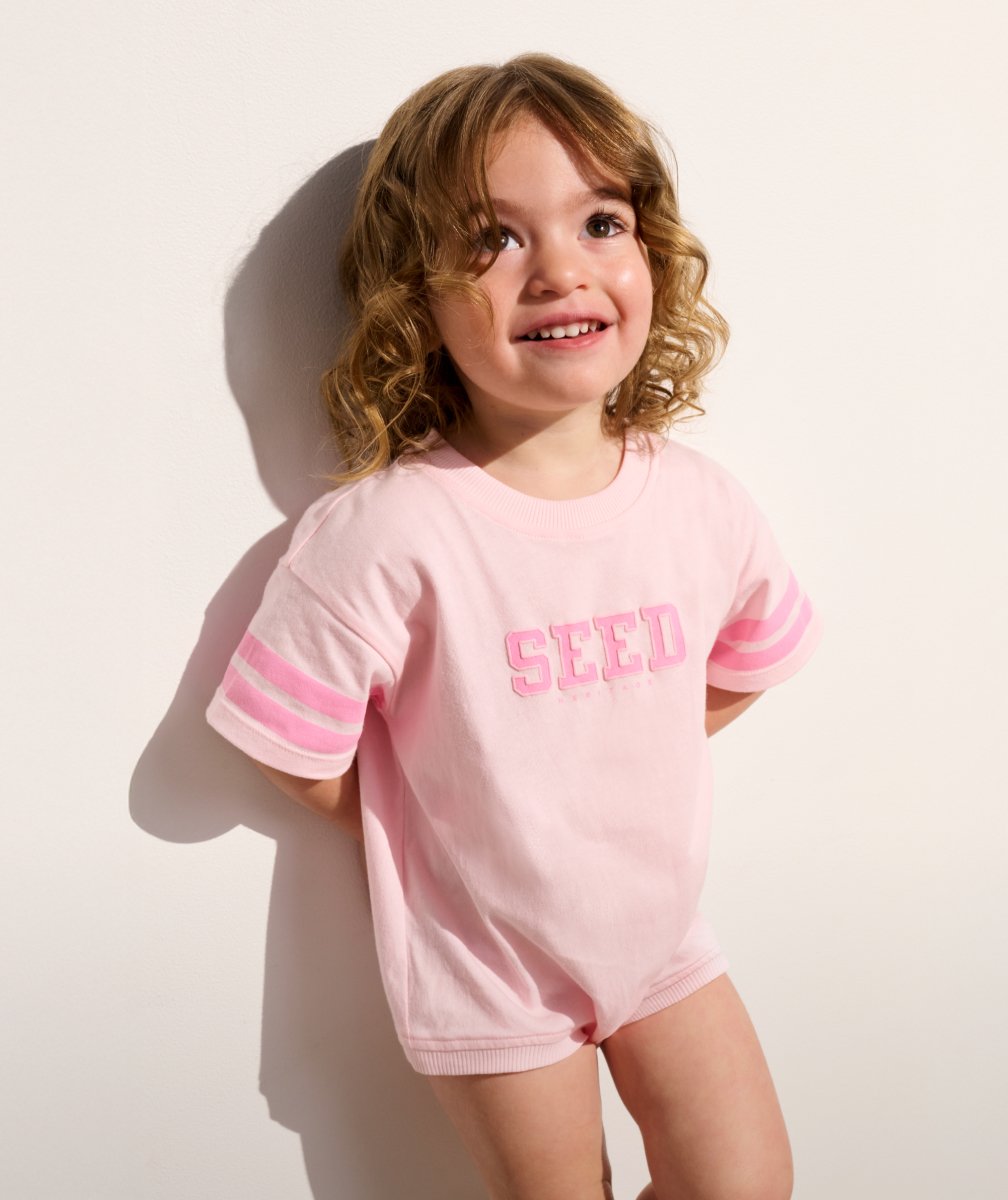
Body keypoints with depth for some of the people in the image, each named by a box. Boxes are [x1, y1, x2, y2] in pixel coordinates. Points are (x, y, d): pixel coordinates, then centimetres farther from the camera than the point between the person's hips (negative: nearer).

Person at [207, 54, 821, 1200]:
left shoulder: (700, 503, -11)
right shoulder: (383, 533, -26)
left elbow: (744, 664, 8)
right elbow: (300, 760, -17)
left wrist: (605, 783, 2)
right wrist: (455, 830, -6)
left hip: (661, 928, 4)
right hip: (486, 968, -3)